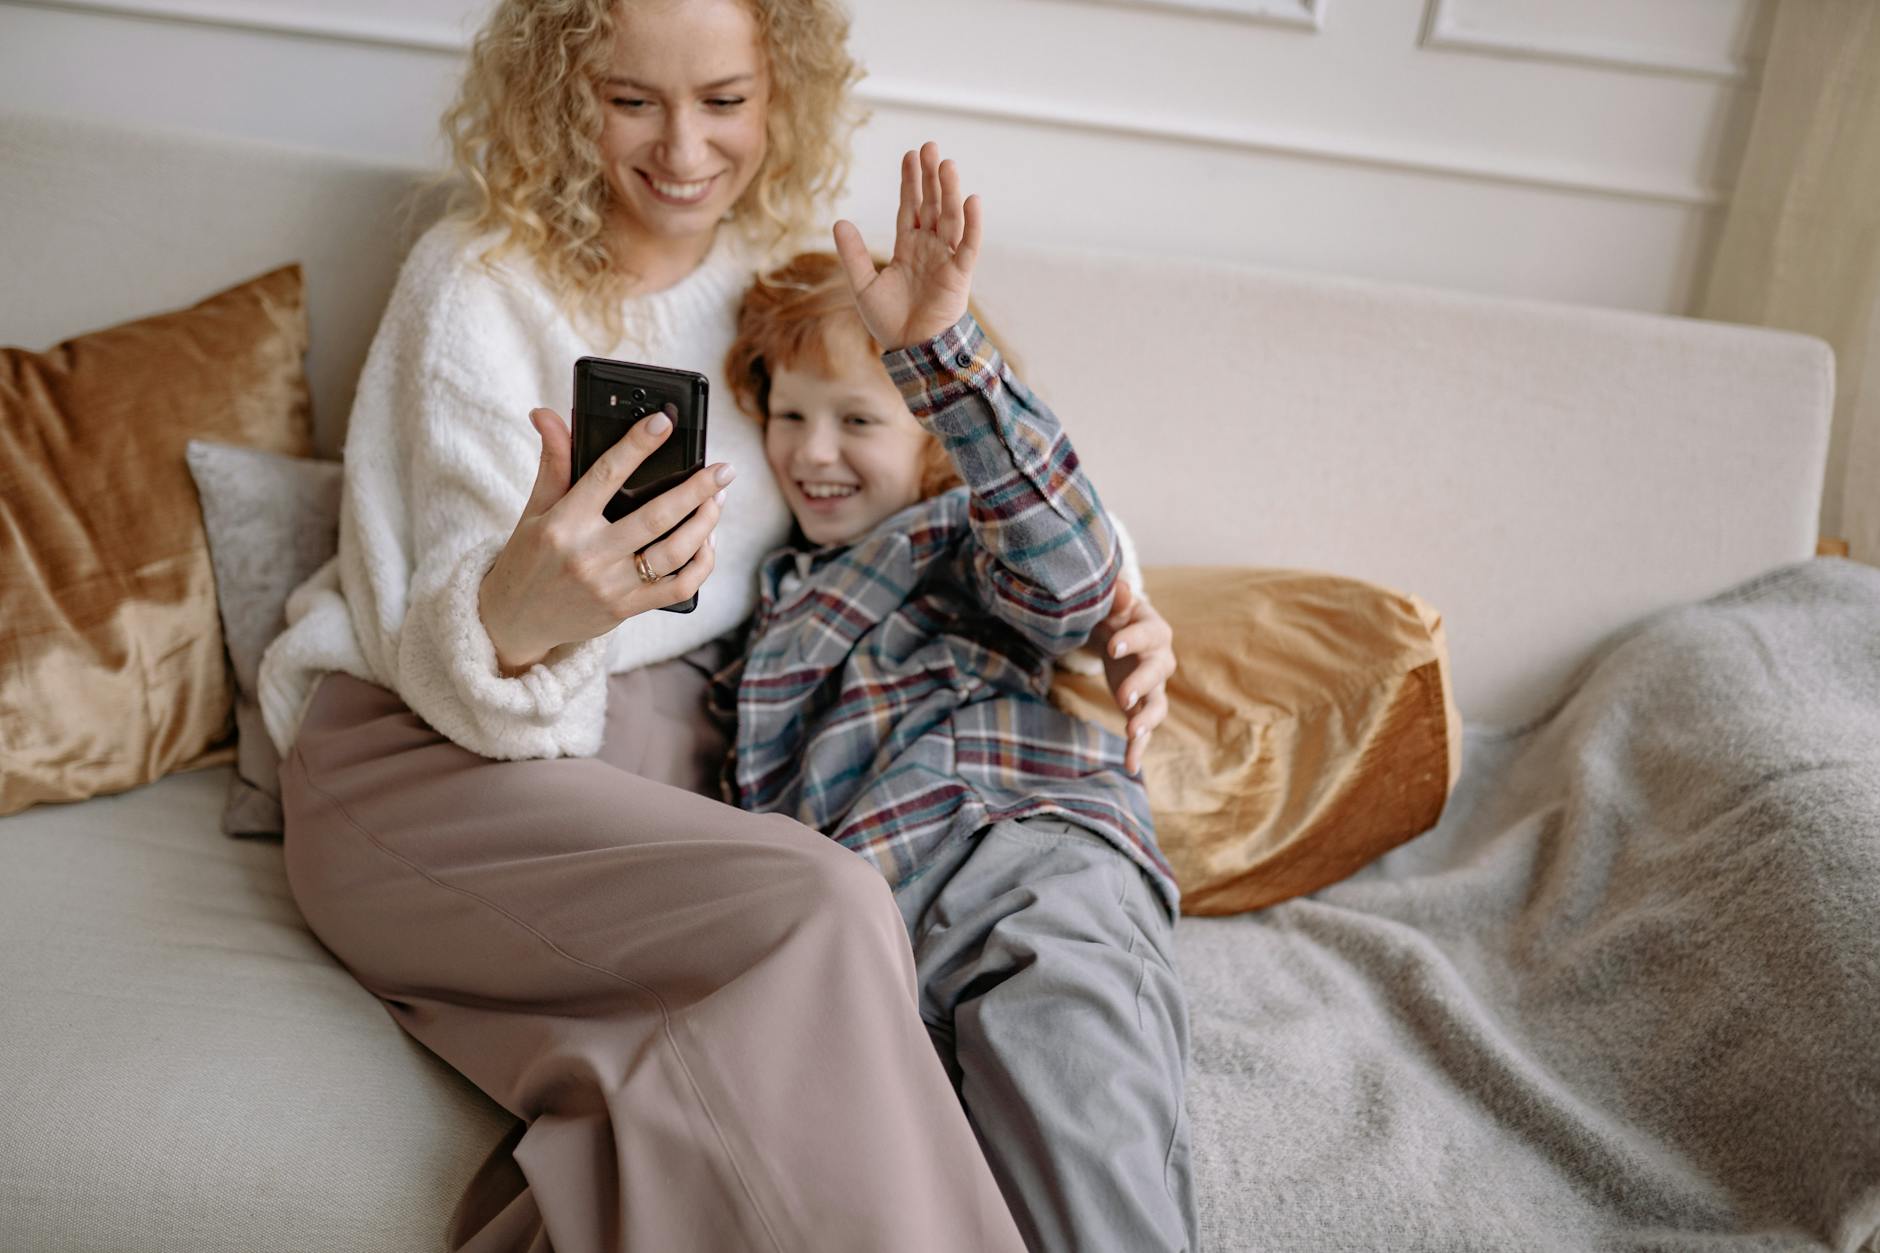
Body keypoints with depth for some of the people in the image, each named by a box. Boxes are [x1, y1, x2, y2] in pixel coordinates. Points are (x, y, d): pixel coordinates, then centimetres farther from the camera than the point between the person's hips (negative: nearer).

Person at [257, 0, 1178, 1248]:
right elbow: (449, 661, -12)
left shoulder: (776, 261, 8)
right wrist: (513, 617, -38)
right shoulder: (481, 283, -8)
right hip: (430, 759, -5)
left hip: (676, 753, 5)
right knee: (826, 912, -31)